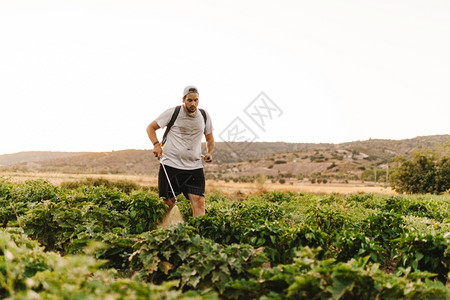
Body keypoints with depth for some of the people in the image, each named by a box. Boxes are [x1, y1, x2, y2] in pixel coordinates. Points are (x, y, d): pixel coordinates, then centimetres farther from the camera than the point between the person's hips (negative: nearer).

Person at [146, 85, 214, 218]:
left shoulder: (204, 115, 9)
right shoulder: (172, 113, -1)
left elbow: (210, 139, 22)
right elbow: (151, 127, 8)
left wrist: (209, 153, 2)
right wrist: (156, 144, -9)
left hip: (195, 167, 2)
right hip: (171, 164, -2)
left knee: (199, 202, -12)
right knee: (167, 204, 4)